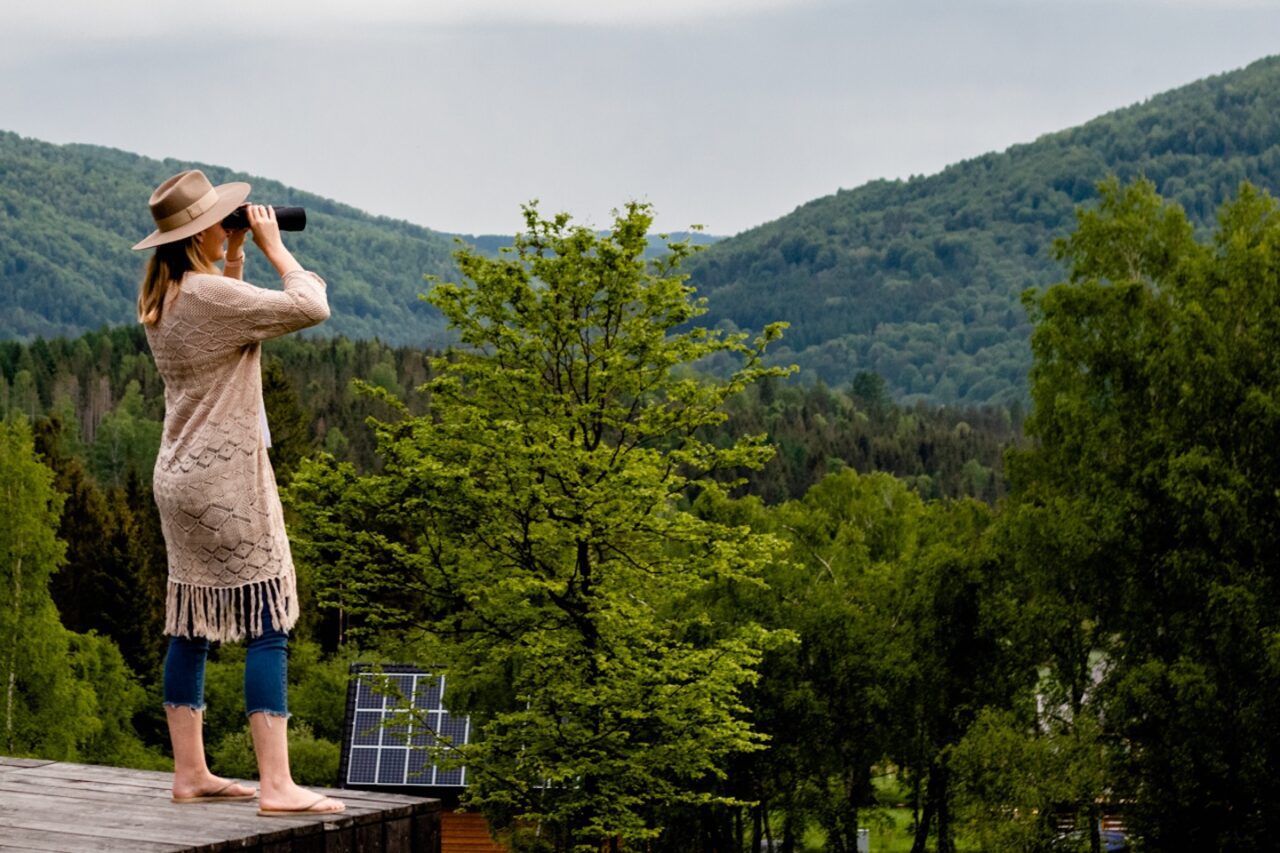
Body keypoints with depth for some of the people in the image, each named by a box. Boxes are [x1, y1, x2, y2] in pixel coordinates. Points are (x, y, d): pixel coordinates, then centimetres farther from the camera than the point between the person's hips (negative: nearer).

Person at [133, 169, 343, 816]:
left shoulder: (159, 299, 10)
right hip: (226, 479, -10)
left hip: (182, 478, 10)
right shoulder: (208, 294, -18)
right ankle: (276, 785, -11)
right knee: (267, 625, -8)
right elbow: (310, 308, -19)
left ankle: (190, 774, 16)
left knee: (190, 625, 11)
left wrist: (235, 260, 16)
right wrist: (274, 248, -6)